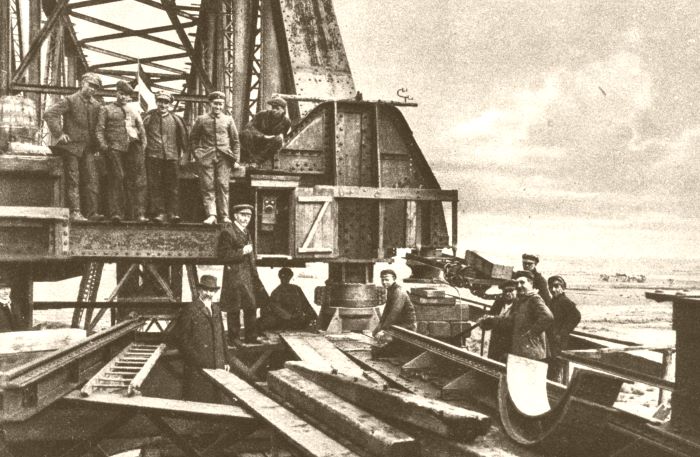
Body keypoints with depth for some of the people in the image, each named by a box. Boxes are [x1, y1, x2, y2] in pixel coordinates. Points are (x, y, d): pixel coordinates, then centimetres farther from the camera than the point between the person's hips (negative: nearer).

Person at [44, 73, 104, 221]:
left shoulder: (96, 105, 12)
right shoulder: (70, 101, -4)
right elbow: (48, 113, -12)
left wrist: (95, 144, 12)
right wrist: (59, 134, -15)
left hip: (88, 148, 5)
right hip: (71, 146, -5)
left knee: (92, 179, 0)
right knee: (73, 180, -4)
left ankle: (92, 212, 3)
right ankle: (75, 212, -3)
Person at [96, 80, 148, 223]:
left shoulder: (133, 111, 23)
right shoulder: (106, 109, 13)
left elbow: (141, 129, 23)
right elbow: (100, 129, 6)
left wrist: (143, 145, 8)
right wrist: (103, 146, -8)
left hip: (134, 147, 3)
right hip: (115, 148, -3)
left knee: (138, 180, -4)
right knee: (117, 178, -9)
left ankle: (139, 213, -3)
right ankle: (116, 213, -7)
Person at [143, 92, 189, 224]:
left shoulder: (175, 119, 9)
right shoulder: (149, 117, 6)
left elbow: (183, 137, 13)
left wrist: (185, 154, 10)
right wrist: (143, 149, 4)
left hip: (171, 157, 1)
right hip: (153, 157, -1)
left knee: (173, 186, -2)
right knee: (154, 186, -2)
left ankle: (173, 213, 0)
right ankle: (158, 213, 1)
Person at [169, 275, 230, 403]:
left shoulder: (216, 309, 15)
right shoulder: (190, 310, -7)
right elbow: (177, 337, -9)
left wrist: (225, 360, 15)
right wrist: (193, 357, -11)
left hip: (217, 367, 6)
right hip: (197, 368, -6)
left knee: (215, 401, 7)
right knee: (196, 401, -4)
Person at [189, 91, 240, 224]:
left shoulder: (228, 120, 11)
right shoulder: (201, 120, 9)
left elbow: (235, 141, 13)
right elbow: (193, 139, 16)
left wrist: (235, 159, 6)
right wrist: (197, 153, 3)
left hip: (224, 158, 0)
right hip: (206, 158, 0)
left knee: (223, 186, -6)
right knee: (208, 186, -6)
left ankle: (224, 216, -3)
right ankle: (211, 215, -9)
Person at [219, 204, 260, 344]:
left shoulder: (246, 232, 17)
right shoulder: (227, 231, -10)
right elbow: (223, 255, -15)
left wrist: (255, 275, 20)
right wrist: (242, 252, -19)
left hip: (248, 275, 8)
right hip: (234, 275, -8)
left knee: (251, 306, 9)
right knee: (233, 309, -1)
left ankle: (251, 337, 18)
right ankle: (234, 338, 8)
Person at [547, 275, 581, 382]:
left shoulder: (565, 301, -13)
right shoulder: (553, 301, 15)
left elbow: (576, 316, -27)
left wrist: (562, 333, -22)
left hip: (560, 344, -9)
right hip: (551, 343, 9)